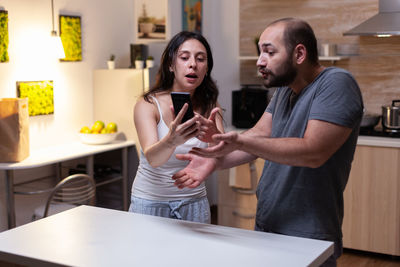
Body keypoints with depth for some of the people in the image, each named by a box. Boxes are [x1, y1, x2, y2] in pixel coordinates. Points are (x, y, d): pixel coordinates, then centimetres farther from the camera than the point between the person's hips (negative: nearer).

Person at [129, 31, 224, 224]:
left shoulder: (209, 106, -3)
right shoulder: (147, 104, -14)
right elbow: (152, 158, -30)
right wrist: (171, 141, -52)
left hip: (195, 202, 3)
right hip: (151, 202, -2)